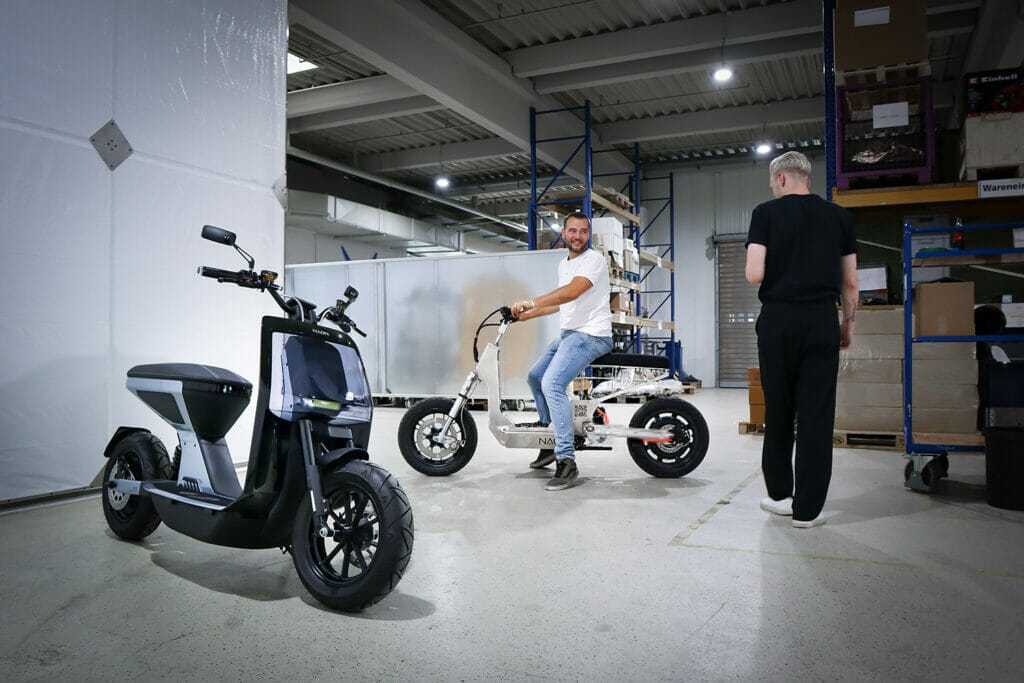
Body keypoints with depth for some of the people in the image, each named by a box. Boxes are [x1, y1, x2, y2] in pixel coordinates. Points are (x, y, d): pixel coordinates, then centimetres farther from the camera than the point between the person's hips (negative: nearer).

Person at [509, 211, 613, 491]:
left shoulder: (594, 259, -11)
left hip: (591, 334, -10)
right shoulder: (563, 264, 18)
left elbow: (572, 292, -27)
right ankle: (549, 442, 33)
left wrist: (531, 302, -31)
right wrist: (527, 314, 25)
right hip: (568, 334, 10)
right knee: (535, 377, 19)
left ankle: (567, 461, -24)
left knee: (552, 385, -26)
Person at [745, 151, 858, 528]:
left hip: (777, 320, -1)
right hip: (822, 321, 1)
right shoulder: (839, 217, 8)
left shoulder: (766, 213, -1)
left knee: (778, 409, 12)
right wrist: (848, 324, 19)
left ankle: (780, 495, 22)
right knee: (817, 413, 3)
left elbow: (754, 274, -9)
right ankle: (806, 508, 7)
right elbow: (850, 282, 9)